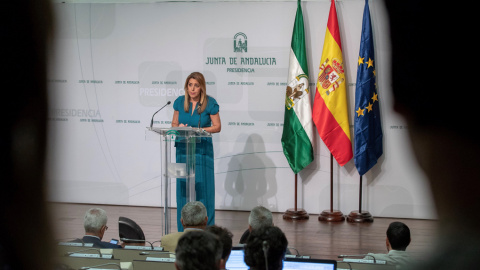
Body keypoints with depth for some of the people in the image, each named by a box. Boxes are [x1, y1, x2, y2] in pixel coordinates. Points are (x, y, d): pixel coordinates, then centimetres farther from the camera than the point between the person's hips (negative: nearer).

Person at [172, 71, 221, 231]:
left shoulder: (210, 103, -5)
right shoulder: (180, 102, 5)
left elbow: (217, 127, -4)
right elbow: (174, 124, 13)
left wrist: (198, 130, -16)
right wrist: (179, 127, -10)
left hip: (202, 150, -3)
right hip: (183, 150, 3)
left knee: (202, 188, -3)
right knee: (183, 188, 5)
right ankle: (184, 230, 13)